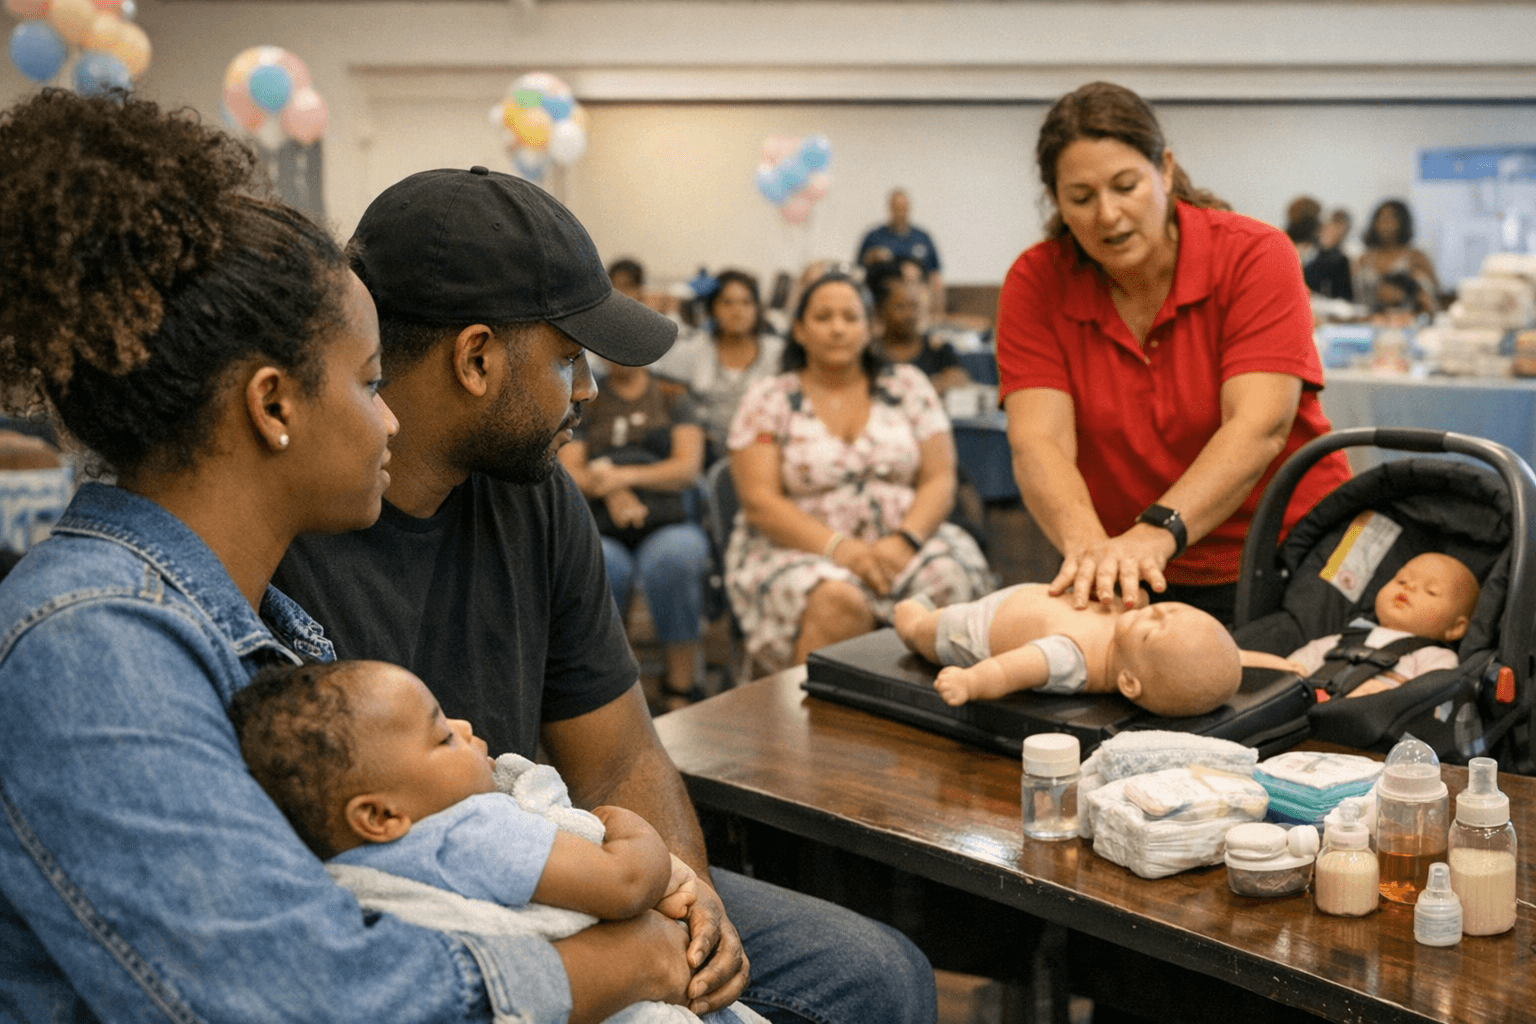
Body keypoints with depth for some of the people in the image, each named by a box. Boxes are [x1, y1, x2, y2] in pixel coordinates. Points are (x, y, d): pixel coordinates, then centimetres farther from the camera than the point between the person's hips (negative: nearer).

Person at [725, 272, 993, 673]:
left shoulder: (908, 386, 12)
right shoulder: (768, 400, 6)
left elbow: (940, 480, 5)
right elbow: (760, 502, -5)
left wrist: (905, 541, -16)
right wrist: (839, 547, -20)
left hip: (903, 542, 2)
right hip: (803, 549, -2)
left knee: (953, 583, -31)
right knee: (839, 602, -37)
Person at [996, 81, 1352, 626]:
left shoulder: (1256, 255, -9)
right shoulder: (1035, 283, -4)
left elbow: (1257, 429, -21)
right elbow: (1037, 441, -15)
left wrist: (1156, 532, -36)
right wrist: (1088, 545, -36)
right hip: (1141, 583, 2)